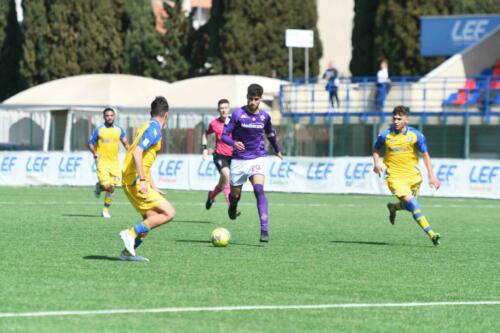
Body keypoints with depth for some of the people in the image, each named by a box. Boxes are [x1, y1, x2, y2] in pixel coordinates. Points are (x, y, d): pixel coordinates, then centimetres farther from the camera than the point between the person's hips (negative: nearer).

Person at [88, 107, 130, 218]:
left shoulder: (119, 130, 8)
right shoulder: (98, 130, -1)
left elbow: (125, 143, 13)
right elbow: (90, 144, 5)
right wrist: (94, 152, -14)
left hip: (114, 162, 3)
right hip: (102, 161, -3)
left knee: (111, 188, 3)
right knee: (106, 186, -17)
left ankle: (105, 210, 18)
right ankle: (99, 187, 19)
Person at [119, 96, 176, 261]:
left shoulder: (148, 127, 20)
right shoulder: (154, 129, -11)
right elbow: (137, 153, -24)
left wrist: (153, 188, 29)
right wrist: (142, 180, -27)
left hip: (129, 181, 10)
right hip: (135, 181, -10)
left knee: (151, 219, 14)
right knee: (168, 213, -11)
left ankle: (128, 252, 13)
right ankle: (131, 234, -14)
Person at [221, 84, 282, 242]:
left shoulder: (264, 116, 3)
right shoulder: (238, 114, -8)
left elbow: (270, 134, 24)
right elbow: (224, 135, -9)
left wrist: (277, 150, 37)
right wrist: (234, 143, -30)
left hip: (257, 159, 0)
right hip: (239, 160, 0)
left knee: (259, 190, -22)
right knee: (235, 195, 9)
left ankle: (264, 230, -29)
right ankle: (233, 206, 50)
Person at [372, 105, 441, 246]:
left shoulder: (416, 135, -5)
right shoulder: (385, 135, -5)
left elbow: (425, 155, 3)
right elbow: (376, 149, 13)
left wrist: (431, 176, -2)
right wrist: (377, 163, -7)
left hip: (413, 176, 3)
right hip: (395, 177, -3)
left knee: (409, 205, 12)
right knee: (412, 203, -19)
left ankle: (393, 208, 48)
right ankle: (430, 233, -21)